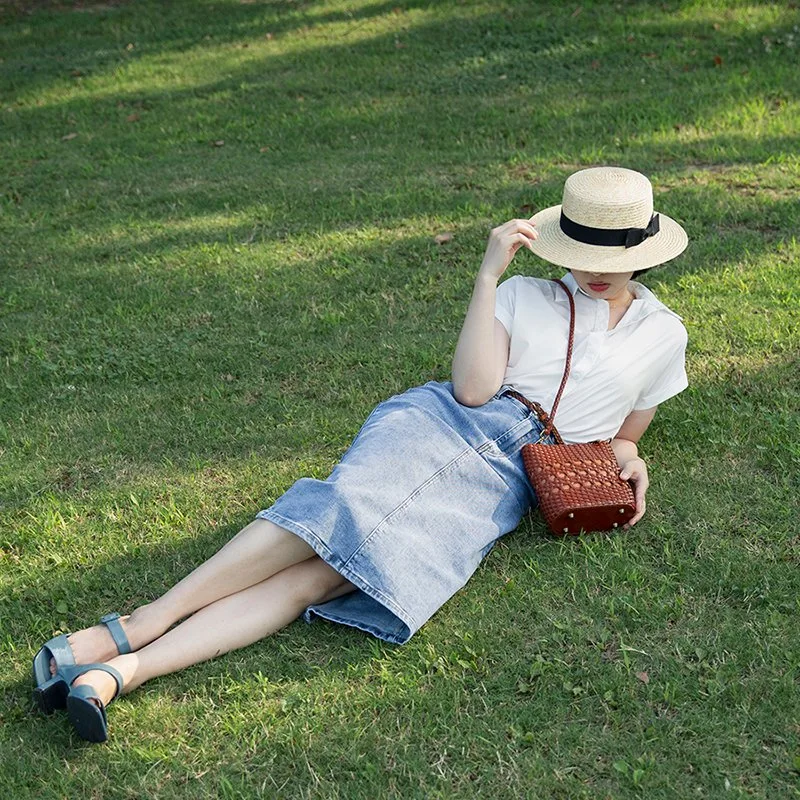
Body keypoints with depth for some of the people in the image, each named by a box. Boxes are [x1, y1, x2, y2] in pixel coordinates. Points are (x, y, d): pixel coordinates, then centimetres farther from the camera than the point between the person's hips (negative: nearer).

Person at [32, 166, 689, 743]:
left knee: (329, 575, -25)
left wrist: (626, 457, 4)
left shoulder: (663, 336, 19)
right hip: (442, 422, 1)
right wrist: (489, 273, -2)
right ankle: (136, 627, -32)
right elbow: (472, 388, 0)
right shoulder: (521, 296, 16)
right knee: (347, 508, -34)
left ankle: (125, 671, -36)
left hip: (505, 481, -1)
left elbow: (621, 432, 28)